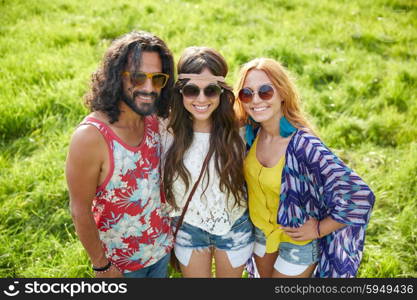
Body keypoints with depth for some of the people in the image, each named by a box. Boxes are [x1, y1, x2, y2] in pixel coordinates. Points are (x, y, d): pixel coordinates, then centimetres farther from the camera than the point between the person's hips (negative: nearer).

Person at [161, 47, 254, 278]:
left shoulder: (235, 130, -18)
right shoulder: (167, 130, -18)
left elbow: (244, 178, -3)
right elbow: (161, 180, -5)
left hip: (234, 229, 0)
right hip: (188, 229, 0)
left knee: (230, 275, 24)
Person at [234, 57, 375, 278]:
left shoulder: (303, 145, -33)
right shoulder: (251, 132, -14)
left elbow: (360, 197, -36)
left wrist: (319, 229, -23)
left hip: (297, 241, -6)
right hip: (260, 232, 6)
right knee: (265, 275, 28)